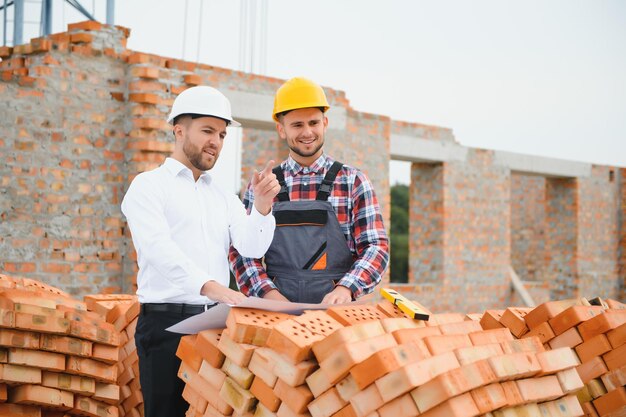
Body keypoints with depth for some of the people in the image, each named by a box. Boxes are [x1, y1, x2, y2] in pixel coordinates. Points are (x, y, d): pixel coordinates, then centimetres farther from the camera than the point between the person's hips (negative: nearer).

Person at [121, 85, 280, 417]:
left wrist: (262, 204, -15)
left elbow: (252, 247, 3)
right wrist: (210, 286, -32)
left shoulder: (225, 198, 18)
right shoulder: (149, 186, -1)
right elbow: (159, 247, -18)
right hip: (166, 321, -5)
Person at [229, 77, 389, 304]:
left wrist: (345, 288, -14)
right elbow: (241, 251, 9)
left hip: (338, 310, -1)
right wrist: (268, 292, -8)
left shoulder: (353, 181, 7)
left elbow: (376, 247, 3)